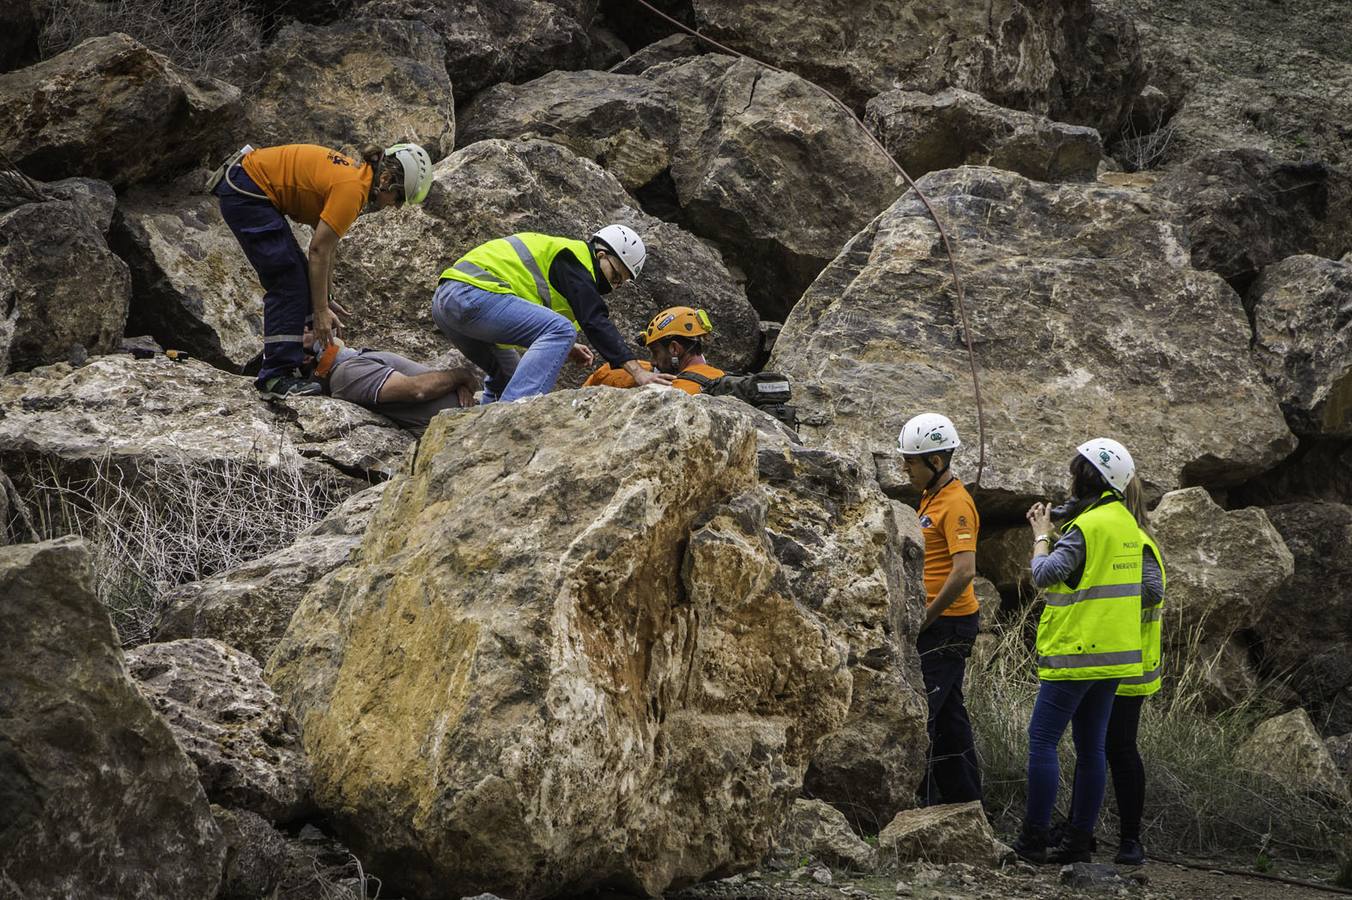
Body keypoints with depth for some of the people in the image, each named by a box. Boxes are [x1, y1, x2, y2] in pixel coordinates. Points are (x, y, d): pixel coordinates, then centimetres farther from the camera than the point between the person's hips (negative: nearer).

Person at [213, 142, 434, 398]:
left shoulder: (355, 174, 8)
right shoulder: (353, 188, -21)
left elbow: (326, 245, 13)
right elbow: (318, 251, -19)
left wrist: (324, 299, 14)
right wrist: (320, 310, -14)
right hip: (245, 192, -10)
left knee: (299, 278, 12)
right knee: (288, 282, -11)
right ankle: (277, 376, -12)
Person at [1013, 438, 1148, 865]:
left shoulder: (1088, 525, -17)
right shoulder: (1125, 522, 11)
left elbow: (1045, 574, -18)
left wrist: (1040, 534, -3)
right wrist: (1053, 529, 13)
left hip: (1077, 652, -9)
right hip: (1114, 653, 9)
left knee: (1042, 740, -4)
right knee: (1091, 746, 10)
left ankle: (1034, 837, -6)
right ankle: (1079, 840, 12)